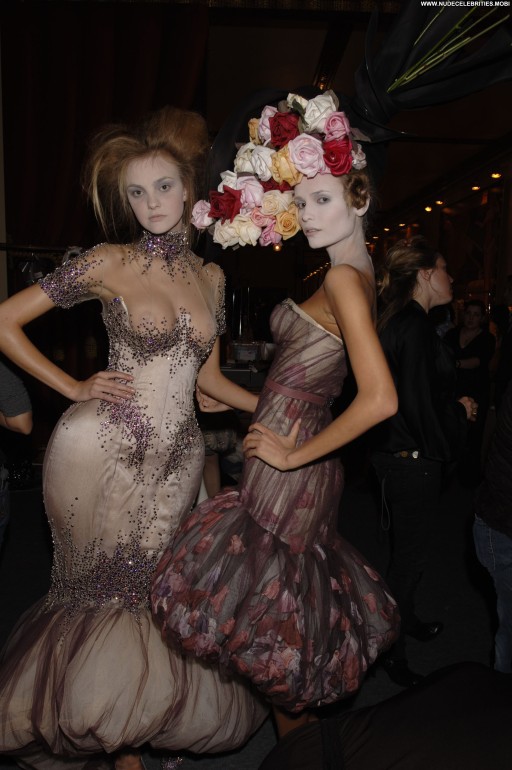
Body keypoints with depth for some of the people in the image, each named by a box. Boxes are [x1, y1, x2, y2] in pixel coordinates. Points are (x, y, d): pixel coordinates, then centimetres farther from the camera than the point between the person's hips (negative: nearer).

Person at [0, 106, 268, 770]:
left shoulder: (211, 276, 9)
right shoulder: (107, 263, -4)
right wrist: (74, 387, -7)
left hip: (178, 457, 4)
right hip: (101, 450, -4)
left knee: (153, 598, 13)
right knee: (105, 593, 8)